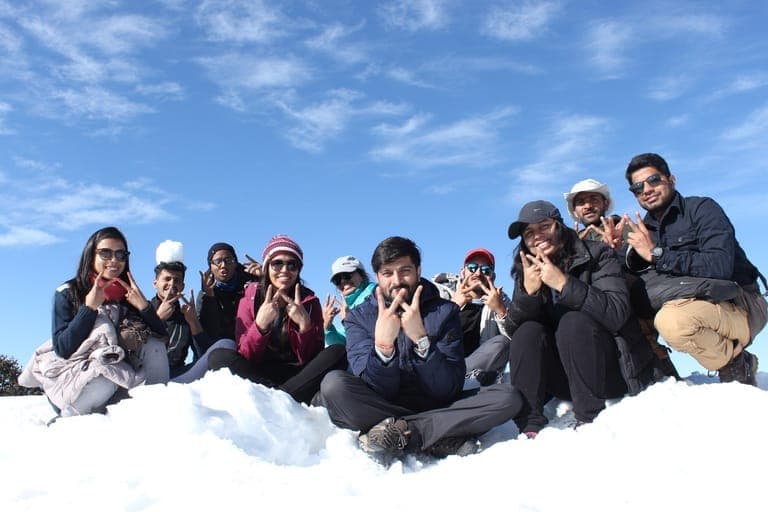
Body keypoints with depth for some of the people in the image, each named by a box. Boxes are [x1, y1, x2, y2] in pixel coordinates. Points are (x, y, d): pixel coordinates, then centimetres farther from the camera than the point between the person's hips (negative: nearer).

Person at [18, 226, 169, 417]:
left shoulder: (129, 294, 2)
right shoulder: (68, 293, -5)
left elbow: (161, 340, -6)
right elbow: (62, 348, -14)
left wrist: (143, 305, -19)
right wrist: (89, 307, -21)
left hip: (118, 376, 2)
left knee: (153, 345, -21)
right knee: (104, 378, -35)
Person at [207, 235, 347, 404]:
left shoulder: (309, 301, 0)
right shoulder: (249, 299, -1)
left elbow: (311, 361, -7)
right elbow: (244, 358, -9)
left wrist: (305, 325, -23)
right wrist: (260, 325, -25)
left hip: (298, 375, 0)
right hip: (259, 375, 0)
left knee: (338, 353, -25)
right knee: (218, 357, -25)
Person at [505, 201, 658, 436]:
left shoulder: (597, 255, -8)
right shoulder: (528, 270, 3)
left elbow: (617, 313, -24)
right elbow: (512, 329, -8)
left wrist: (564, 284, -31)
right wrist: (528, 292, -26)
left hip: (614, 370, -4)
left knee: (574, 322, -27)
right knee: (527, 331, -19)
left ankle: (590, 419, -23)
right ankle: (530, 425, -23)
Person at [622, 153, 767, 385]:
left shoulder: (702, 208, -8)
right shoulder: (645, 229, 9)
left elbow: (720, 266, -25)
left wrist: (656, 254, -23)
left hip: (739, 305, -6)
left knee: (673, 320, -34)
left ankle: (736, 364, -7)